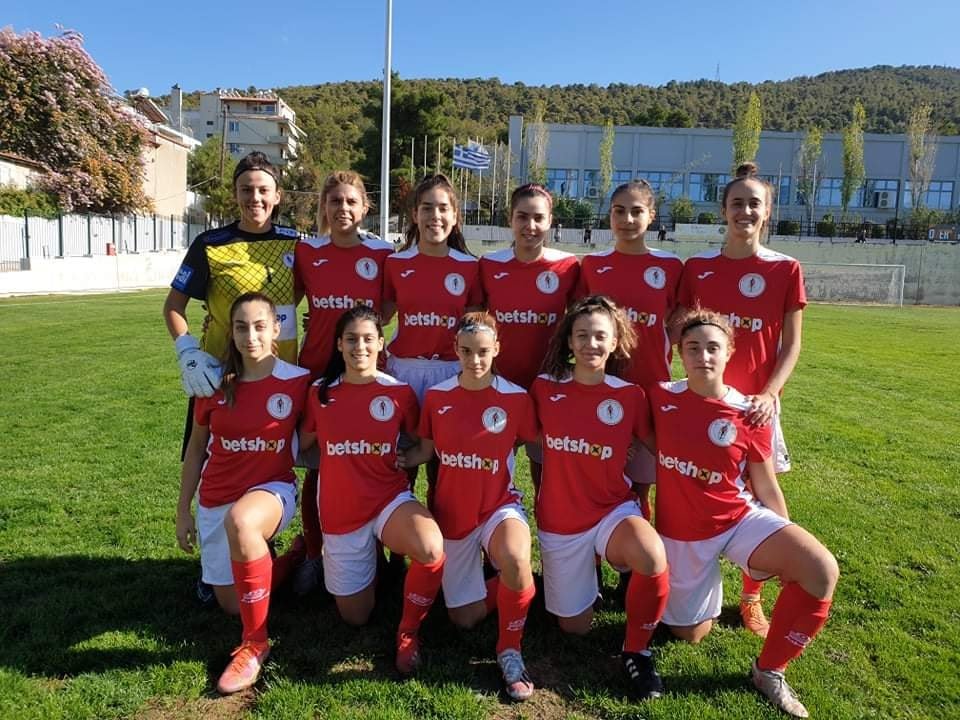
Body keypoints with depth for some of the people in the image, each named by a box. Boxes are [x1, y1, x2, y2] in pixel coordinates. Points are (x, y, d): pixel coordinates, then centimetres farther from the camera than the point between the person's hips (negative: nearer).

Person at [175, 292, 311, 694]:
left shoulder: (298, 381, -11)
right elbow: (196, 448, 7)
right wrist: (183, 510, 8)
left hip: (272, 489, -4)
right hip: (215, 499, 4)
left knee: (240, 521, -40)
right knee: (230, 604, 11)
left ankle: (256, 643, -23)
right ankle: (265, 561, 45)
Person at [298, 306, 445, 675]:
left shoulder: (399, 392, -7)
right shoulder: (320, 392, -3)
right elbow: (301, 447, 8)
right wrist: (336, 462, -3)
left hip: (389, 499, -2)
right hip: (339, 512, 2)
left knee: (432, 550, -35)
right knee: (355, 616, 11)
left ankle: (408, 630, -8)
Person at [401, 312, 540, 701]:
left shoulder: (516, 398, -12)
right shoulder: (436, 396, -6)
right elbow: (425, 450, 4)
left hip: (500, 504, -2)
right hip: (451, 511, 3)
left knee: (515, 559, -38)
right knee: (465, 618, 9)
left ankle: (510, 651, -12)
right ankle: (506, 587, 42)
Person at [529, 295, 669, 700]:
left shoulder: (630, 396, -9)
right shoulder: (544, 388, -8)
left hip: (613, 510, -1)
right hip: (559, 520, 1)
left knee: (654, 559, -35)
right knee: (575, 627, 9)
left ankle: (636, 651, -7)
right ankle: (563, 571, 42)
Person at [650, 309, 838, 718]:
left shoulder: (749, 414, -12)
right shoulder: (660, 399, -12)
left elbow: (766, 489, -2)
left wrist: (788, 551, 0)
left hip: (740, 518, 0)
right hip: (681, 533, 1)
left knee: (821, 572, -25)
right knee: (691, 634, 11)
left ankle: (769, 670, -3)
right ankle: (702, 583, 45)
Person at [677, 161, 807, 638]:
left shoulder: (785, 270, 1)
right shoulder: (698, 268, 3)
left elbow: (791, 345, 1)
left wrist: (768, 395, -13)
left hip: (756, 402, 0)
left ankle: (751, 597, 24)